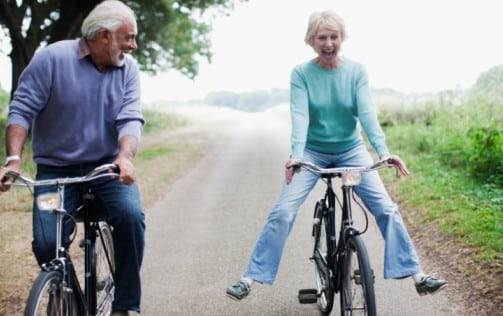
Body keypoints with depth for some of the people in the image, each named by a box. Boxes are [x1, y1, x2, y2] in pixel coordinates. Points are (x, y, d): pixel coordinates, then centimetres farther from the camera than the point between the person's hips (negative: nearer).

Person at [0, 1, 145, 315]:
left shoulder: (128, 69, 0)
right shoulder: (52, 58, -9)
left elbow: (131, 119, -10)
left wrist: (125, 157, -30)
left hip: (106, 166, 2)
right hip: (56, 168, -1)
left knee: (131, 216, -26)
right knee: (46, 243, -17)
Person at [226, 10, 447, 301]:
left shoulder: (356, 70, -8)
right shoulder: (301, 73, -10)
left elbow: (367, 112, -17)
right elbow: (300, 116, -21)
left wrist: (384, 150, -32)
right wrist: (296, 154, -38)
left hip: (351, 150, 1)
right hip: (313, 152, -1)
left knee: (386, 208, -9)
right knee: (283, 211, -14)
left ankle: (416, 274, -1)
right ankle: (251, 277, -7)